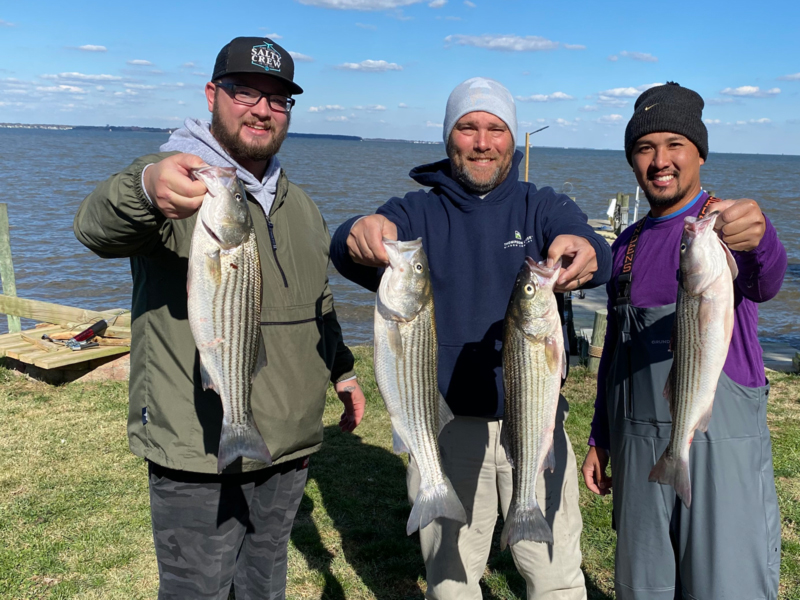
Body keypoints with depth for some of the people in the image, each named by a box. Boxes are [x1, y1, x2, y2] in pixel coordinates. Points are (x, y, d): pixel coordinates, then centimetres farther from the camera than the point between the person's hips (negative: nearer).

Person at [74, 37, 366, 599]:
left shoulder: (301, 205, 13)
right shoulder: (177, 179, -10)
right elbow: (98, 226, -32)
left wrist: (342, 371, 19)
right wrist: (144, 190, -52)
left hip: (292, 446, 6)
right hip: (197, 455, -6)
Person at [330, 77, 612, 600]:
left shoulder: (544, 208, 2)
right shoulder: (417, 213, 2)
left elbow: (597, 253, -18)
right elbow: (347, 252, -18)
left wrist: (583, 252, -44)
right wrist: (362, 235, -43)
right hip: (444, 424, 1)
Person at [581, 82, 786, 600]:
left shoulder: (728, 224, -6)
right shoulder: (629, 244, 11)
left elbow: (763, 283, -30)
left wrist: (759, 239, -53)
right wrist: (600, 438, 14)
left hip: (721, 441, -5)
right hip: (638, 442, 5)